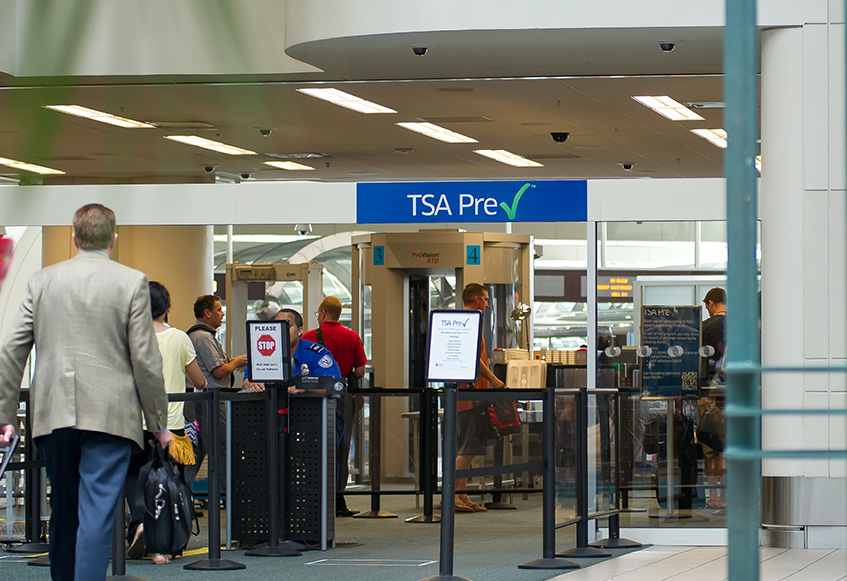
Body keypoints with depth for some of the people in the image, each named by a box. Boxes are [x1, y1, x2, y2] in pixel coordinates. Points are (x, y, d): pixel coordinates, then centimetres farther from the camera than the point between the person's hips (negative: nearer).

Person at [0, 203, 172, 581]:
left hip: (54, 414, 3)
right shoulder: (132, 282, -3)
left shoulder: (42, 281, 7)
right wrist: (159, 423, 4)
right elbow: (145, 359, -4)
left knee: (63, 512, 16)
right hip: (109, 415, -3)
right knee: (96, 514, -6)